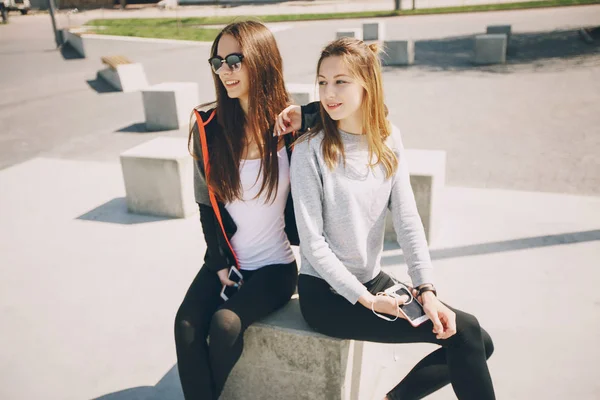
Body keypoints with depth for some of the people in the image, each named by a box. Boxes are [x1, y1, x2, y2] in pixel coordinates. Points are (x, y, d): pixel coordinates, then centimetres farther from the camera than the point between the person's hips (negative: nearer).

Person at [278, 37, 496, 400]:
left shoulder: (389, 141, 0)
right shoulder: (310, 150, -15)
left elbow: (408, 220, -5)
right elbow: (312, 242, -16)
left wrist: (426, 290, -13)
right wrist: (365, 299, -18)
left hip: (374, 280, 6)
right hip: (326, 293, -6)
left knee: (479, 344, 2)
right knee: (464, 332, -12)